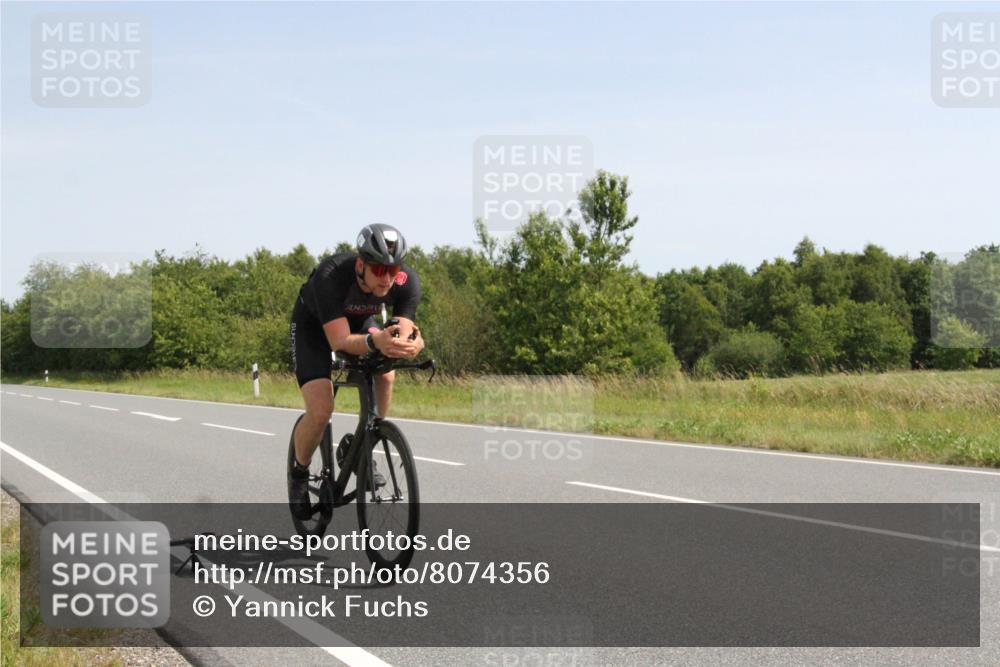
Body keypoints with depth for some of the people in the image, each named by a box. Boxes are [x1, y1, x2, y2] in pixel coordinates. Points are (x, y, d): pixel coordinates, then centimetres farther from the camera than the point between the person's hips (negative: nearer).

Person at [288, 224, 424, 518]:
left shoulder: (407, 281, -29)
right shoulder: (330, 276, -40)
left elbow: (404, 333, -31)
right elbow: (339, 341, -44)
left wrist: (412, 344, -55)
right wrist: (375, 342, -63)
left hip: (359, 322, 4)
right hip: (314, 327, -4)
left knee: (386, 373, -24)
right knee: (320, 411, -20)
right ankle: (299, 474, 9)